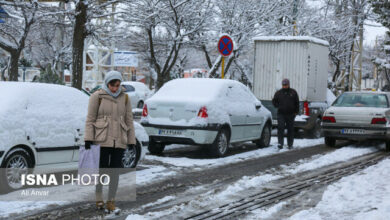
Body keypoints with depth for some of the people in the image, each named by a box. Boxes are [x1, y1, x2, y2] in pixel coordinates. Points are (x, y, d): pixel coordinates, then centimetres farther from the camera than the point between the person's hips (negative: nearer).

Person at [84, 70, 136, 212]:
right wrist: (88, 138, -8)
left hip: (119, 140, 3)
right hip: (102, 139, -3)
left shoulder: (124, 98, 9)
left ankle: (111, 201, 13)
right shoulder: (97, 96, -1)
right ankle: (98, 198, 14)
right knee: (101, 169, -2)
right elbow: (90, 119, -1)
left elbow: (129, 120, 12)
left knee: (115, 170, 4)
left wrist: (131, 140, 9)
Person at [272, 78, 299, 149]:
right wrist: (278, 106, 0)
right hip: (281, 114, 0)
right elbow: (274, 101, 16)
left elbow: (297, 103, 9)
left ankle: (290, 144, 15)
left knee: (290, 129, 6)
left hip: (291, 114, 1)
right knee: (280, 128, -13)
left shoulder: (293, 92, 6)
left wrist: (296, 112, 4)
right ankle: (280, 143, -14)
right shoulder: (278, 93, 6)